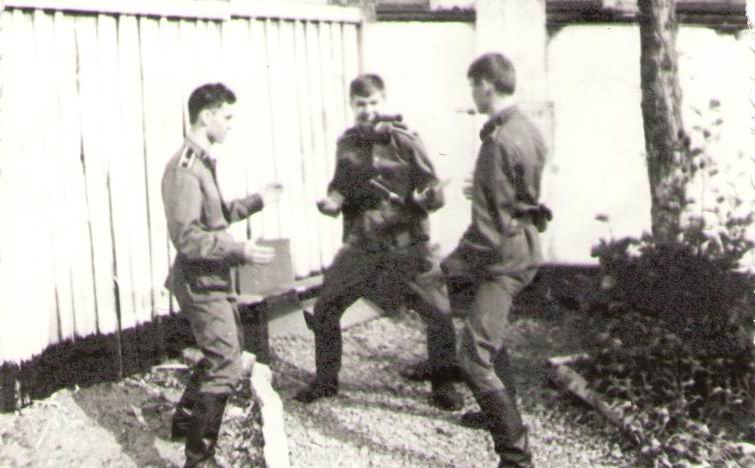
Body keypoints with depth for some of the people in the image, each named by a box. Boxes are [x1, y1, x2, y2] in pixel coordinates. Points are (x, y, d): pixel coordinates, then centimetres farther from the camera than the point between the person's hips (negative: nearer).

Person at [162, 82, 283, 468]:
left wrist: (256, 201, 13)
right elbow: (186, 237, -26)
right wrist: (239, 250, -27)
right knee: (225, 368, -9)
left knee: (228, 348, 23)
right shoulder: (184, 168, -21)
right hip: (201, 281, -10)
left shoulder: (203, 162, 11)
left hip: (214, 279, 10)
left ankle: (185, 420, 39)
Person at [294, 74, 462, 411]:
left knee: (438, 313, -6)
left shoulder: (404, 141, -7)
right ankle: (325, 380, 24)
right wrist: (331, 202, -4)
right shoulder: (346, 144, 7)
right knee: (324, 309, 4)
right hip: (360, 244, 4)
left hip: (406, 244, -4)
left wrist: (426, 197, -29)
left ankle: (443, 385, 14)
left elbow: (432, 187, -6)